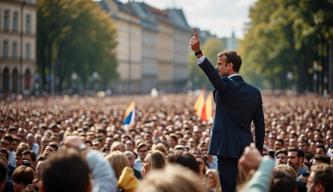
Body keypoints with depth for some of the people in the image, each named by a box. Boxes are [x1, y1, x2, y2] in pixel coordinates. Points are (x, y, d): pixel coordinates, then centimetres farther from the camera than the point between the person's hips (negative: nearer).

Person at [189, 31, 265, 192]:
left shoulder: (226, 85, -9)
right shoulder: (254, 92, 11)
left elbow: (212, 73, -31)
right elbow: (260, 126, 11)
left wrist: (198, 52, -41)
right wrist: (258, 152, 17)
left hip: (227, 148, -7)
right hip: (246, 149, 7)